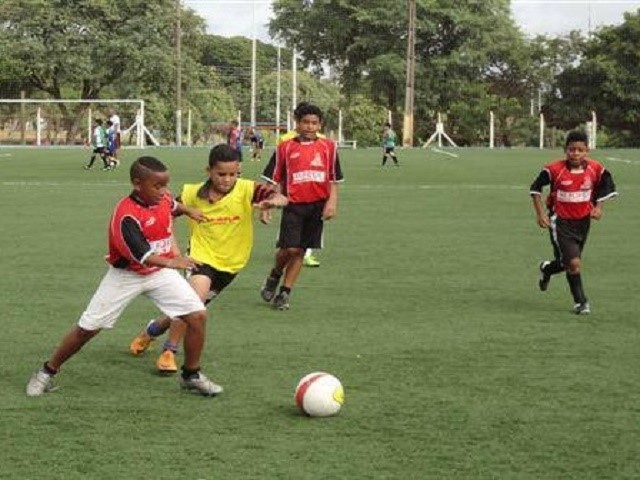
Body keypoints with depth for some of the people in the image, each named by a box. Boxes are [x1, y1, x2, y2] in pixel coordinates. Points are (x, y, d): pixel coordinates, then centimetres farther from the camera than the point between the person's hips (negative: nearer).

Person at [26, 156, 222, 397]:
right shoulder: (126, 214, -29)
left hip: (160, 271, 5)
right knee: (88, 327, 0)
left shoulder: (163, 197, -6)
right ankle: (47, 372, 19)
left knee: (198, 315, -8)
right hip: (126, 276, -5)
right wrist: (170, 262, -51)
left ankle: (191, 376, 10)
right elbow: (141, 254, -40)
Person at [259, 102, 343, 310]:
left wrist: (332, 202, -4)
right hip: (293, 205, -2)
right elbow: (273, 179, 5)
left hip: (318, 206, 2)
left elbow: (334, 179, 7)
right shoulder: (285, 148, 2)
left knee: (300, 251, 4)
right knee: (289, 248, -10)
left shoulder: (328, 147, 4)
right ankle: (275, 276, 21)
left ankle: (284, 292, 16)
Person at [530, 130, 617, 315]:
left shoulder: (595, 169, -10)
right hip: (560, 221, -4)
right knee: (574, 262, -14)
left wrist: (598, 206, -4)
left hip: (583, 221, 4)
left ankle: (546, 269, 49)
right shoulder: (555, 170, -18)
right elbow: (536, 188, -6)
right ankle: (580, 301, 5)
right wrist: (540, 213, -10)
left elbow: (606, 186, 9)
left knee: (568, 263, 16)